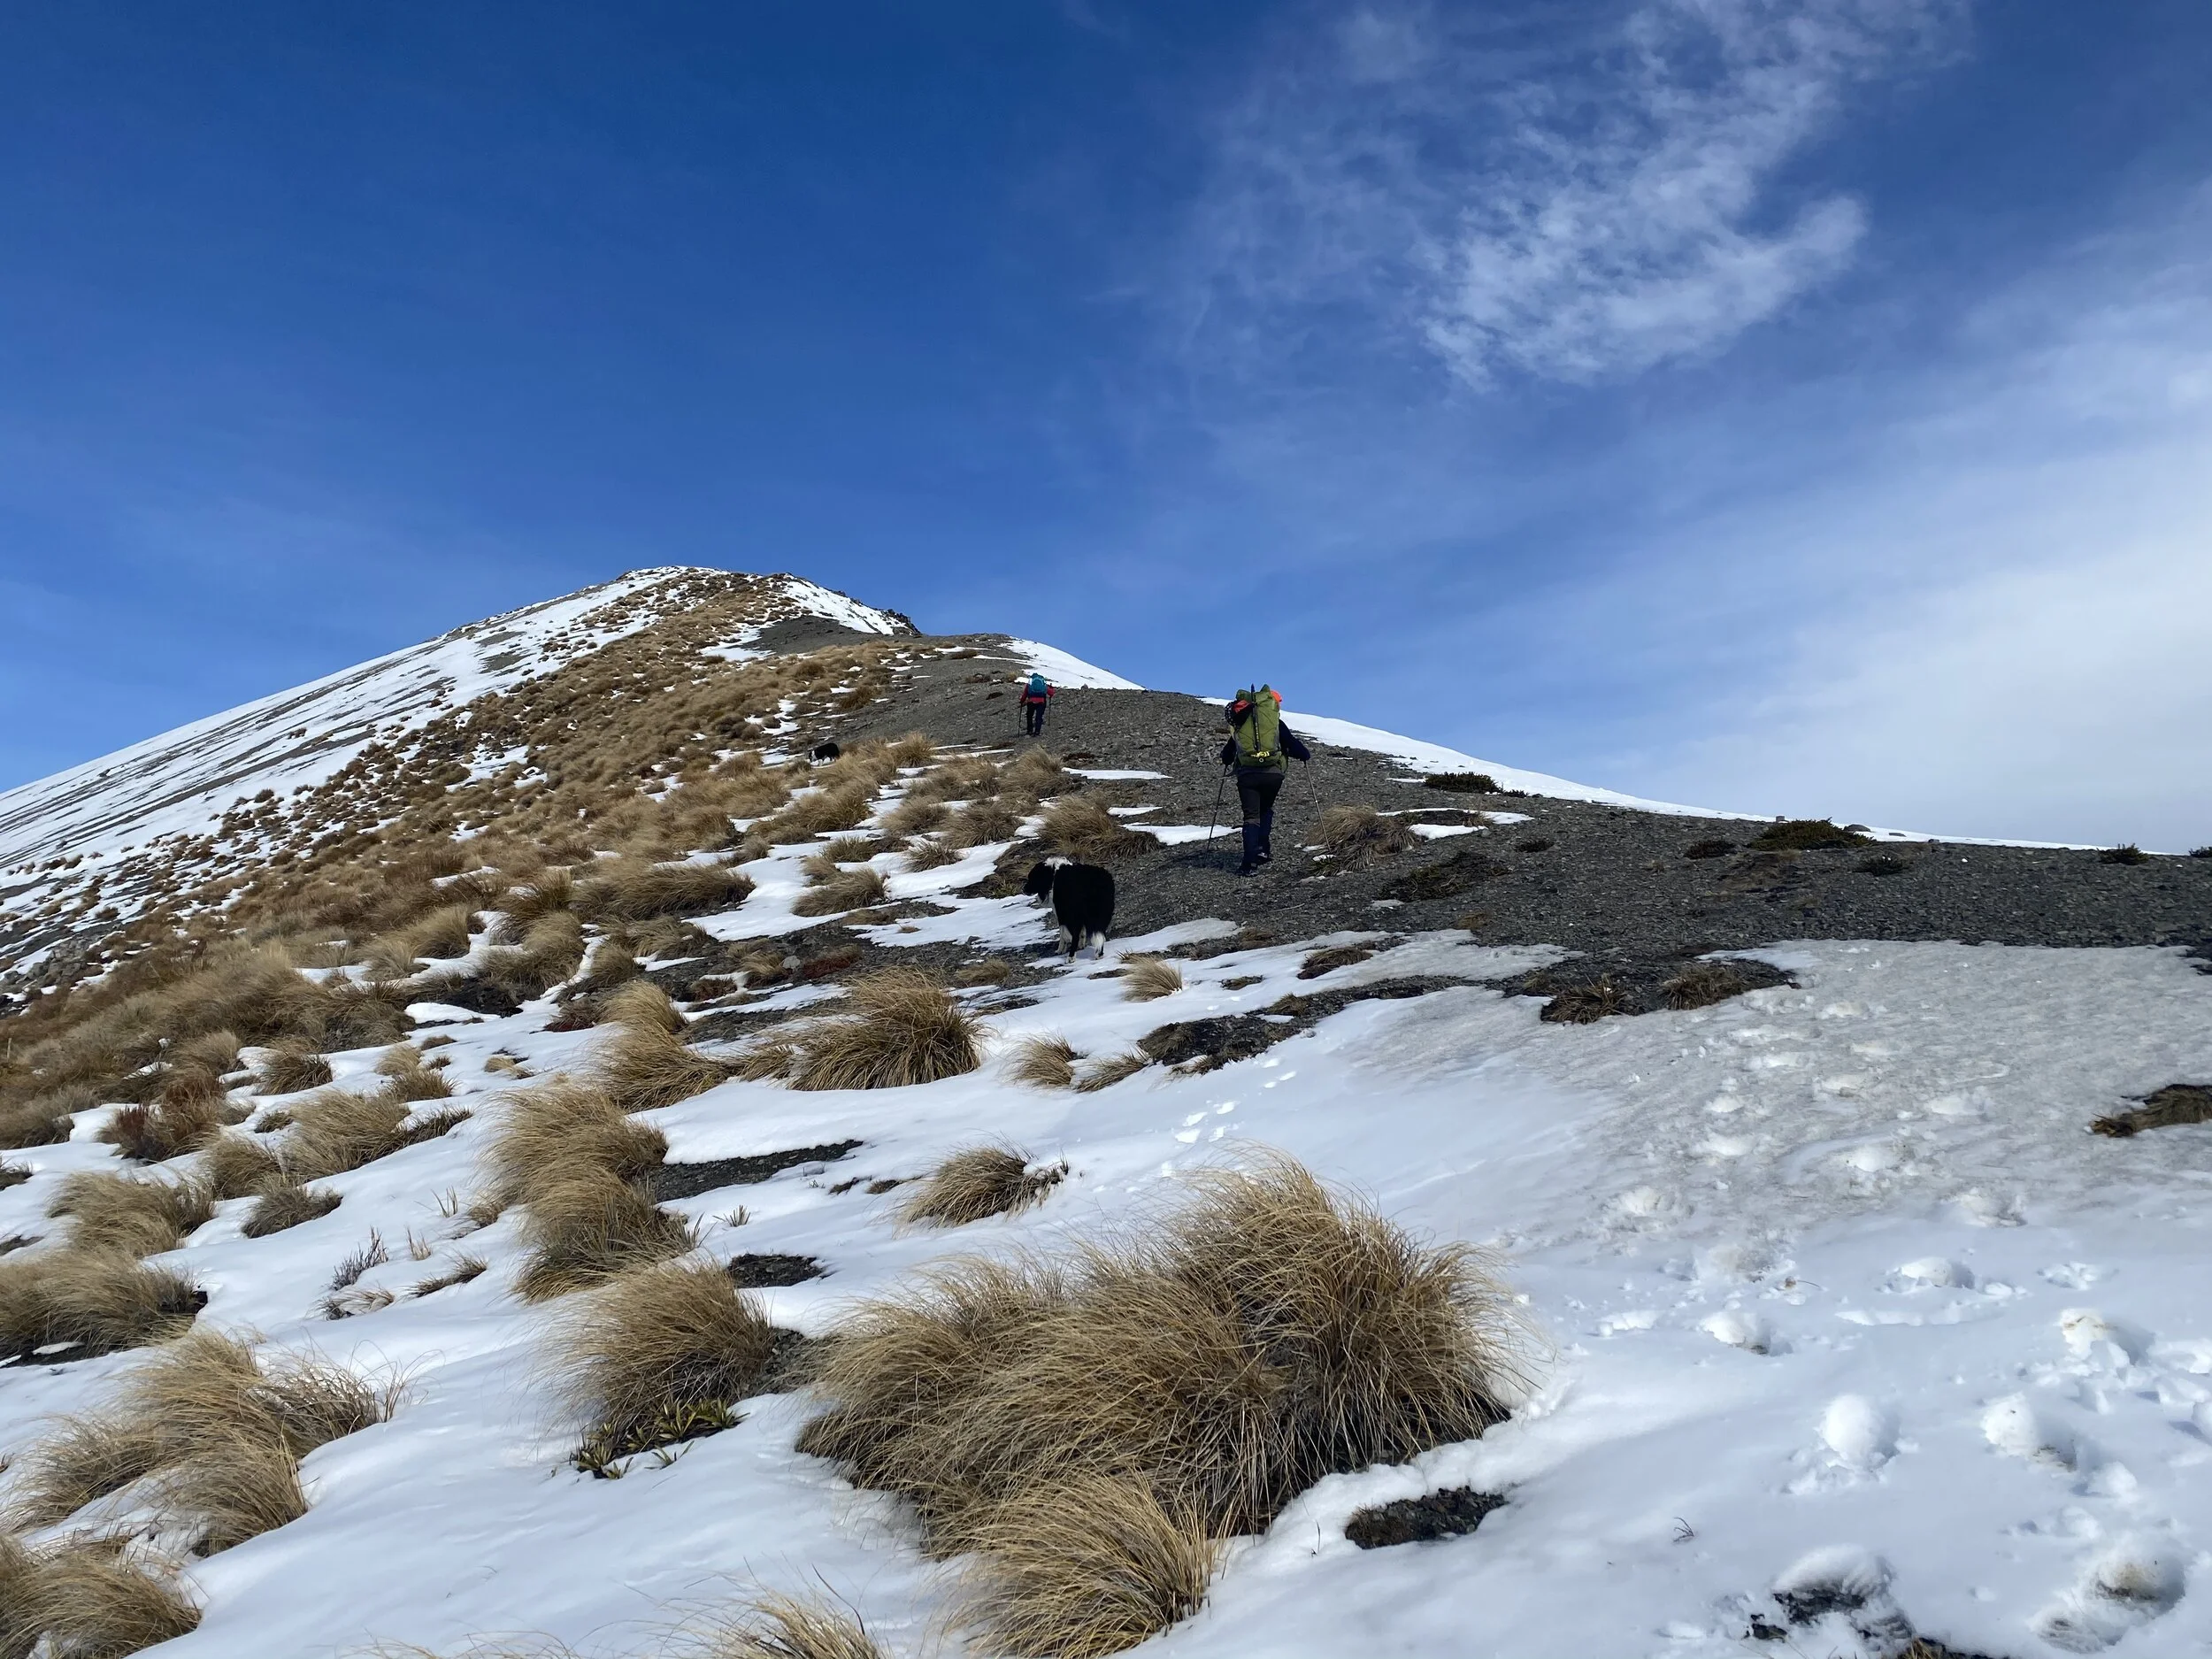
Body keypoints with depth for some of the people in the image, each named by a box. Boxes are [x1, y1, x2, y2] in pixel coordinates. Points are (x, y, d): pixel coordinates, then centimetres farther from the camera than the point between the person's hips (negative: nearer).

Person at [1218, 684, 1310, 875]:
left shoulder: (1239, 725, 16)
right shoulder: (1277, 723, 9)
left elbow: (1226, 756, 24)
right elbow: (1293, 745, 8)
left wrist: (1227, 760, 47)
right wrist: (1306, 754, 28)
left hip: (1246, 775, 1)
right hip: (1273, 773, -1)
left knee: (1251, 816, 4)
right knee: (1266, 809, 23)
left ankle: (1250, 862, -10)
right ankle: (1263, 848, 8)